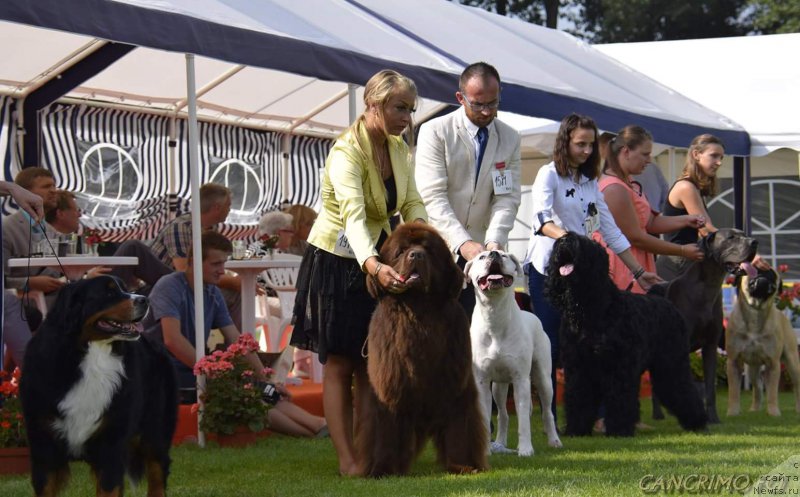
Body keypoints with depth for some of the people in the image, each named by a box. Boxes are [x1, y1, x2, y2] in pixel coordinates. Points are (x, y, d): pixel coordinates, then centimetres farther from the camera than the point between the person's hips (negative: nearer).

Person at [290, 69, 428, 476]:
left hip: (379, 262, 7)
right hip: (337, 262, -7)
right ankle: (346, 459, -3)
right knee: (340, 363, -3)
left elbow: (413, 204, -3)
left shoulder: (399, 149, 1)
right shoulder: (347, 152, -23)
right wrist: (373, 265, -53)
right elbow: (353, 215, -37)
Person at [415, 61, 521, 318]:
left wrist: (493, 242, -18)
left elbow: (507, 198, 1)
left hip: (479, 252, 3)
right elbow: (433, 197, -15)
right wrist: (463, 243, -26)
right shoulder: (434, 132, -6)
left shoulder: (510, 139, 7)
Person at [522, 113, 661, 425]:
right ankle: (550, 419, -2)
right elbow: (541, 218, -21)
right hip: (547, 269, -6)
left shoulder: (590, 182, 16)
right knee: (550, 345, -6)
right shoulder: (549, 175, -3)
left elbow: (610, 230, 17)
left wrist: (638, 272, 13)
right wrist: (564, 236, -41)